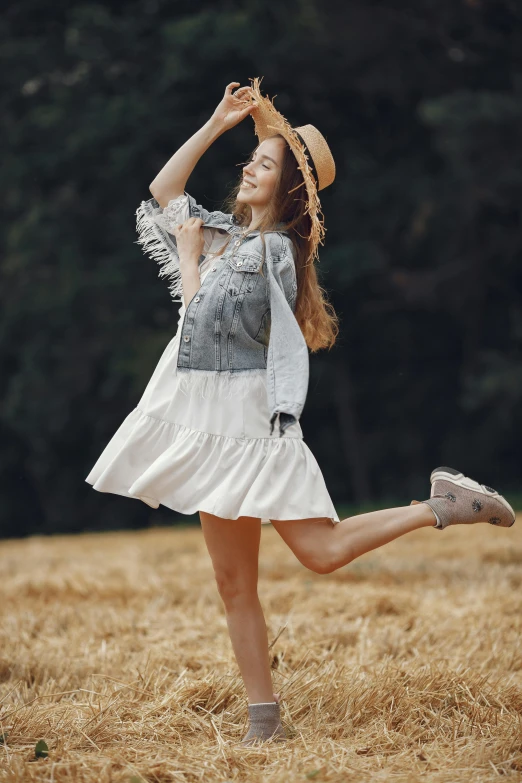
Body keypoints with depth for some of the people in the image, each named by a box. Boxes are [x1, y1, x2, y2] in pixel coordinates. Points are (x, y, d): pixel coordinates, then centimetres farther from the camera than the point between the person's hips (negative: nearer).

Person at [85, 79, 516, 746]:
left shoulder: (274, 250, -11)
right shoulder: (229, 232, 13)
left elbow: (206, 316, -12)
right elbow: (162, 194, 21)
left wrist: (189, 255, 3)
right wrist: (217, 123, 16)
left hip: (248, 422, -8)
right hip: (209, 423, 8)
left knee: (322, 550, -14)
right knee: (233, 583, 5)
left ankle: (444, 507, -2)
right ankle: (263, 716, 7)